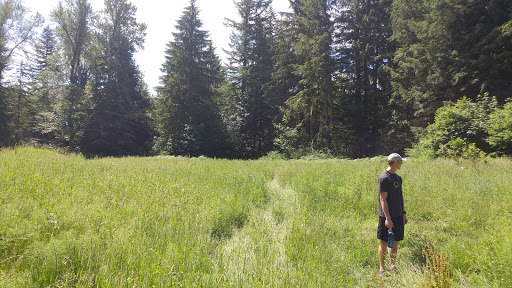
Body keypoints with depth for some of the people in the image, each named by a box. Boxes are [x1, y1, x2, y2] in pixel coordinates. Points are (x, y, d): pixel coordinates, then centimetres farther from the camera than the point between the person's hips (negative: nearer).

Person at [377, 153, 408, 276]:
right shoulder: (384, 177, -15)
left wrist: (403, 213, 15)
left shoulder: (398, 177, 12)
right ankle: (382, 268, 13)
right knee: (384, 242, 1)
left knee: (395, 242, 15)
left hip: (398, 216, 8)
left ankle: (392, 266, 29)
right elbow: (383, 199, -17)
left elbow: (400, 196, 19)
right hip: (387, 216, -8)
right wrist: (388, 218, -18)